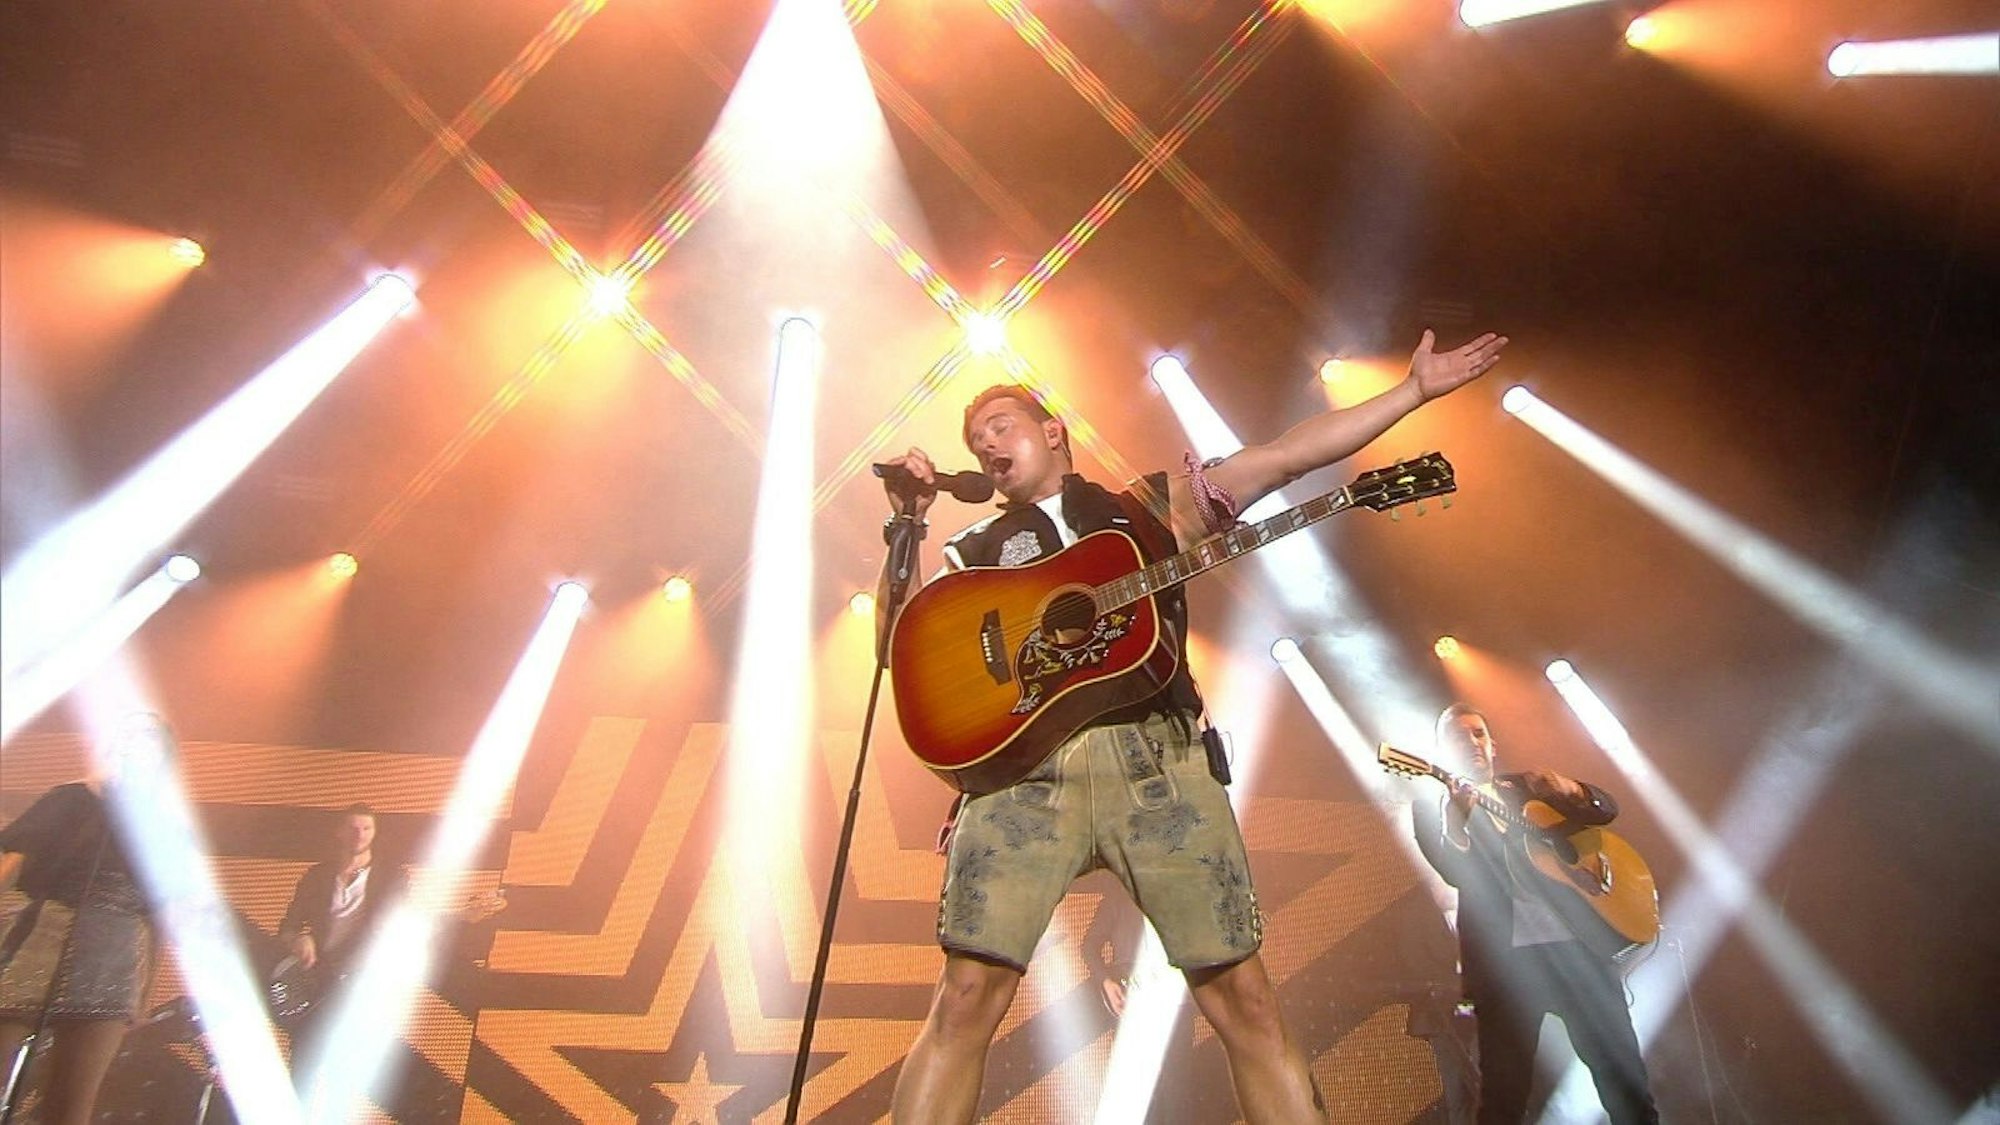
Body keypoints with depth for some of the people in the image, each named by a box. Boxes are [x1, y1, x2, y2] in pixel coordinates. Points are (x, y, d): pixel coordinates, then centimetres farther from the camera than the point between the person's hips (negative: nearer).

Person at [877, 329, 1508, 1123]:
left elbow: (1288, 456, 18)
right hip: (1025, 766, 0)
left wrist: (1415, 388, 16)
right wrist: (906, 527, -3)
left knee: (1246, 1000, 0)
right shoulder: (975, 552, 20)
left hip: (1159, 763, 1)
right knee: (967, 998, -12)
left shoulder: (1154, 505, 21)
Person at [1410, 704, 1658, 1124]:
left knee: (1621, 1065, 1)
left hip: (1578, 938, 3)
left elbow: (1607, 807, 14)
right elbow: (1456, 873, -8)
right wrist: (1454, 822, -29)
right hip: (1504, 953, -3)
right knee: (1505, 1085, -4)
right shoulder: (1433, 804, 8)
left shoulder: (1532, 786, 21)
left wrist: (1568, 789, -8)